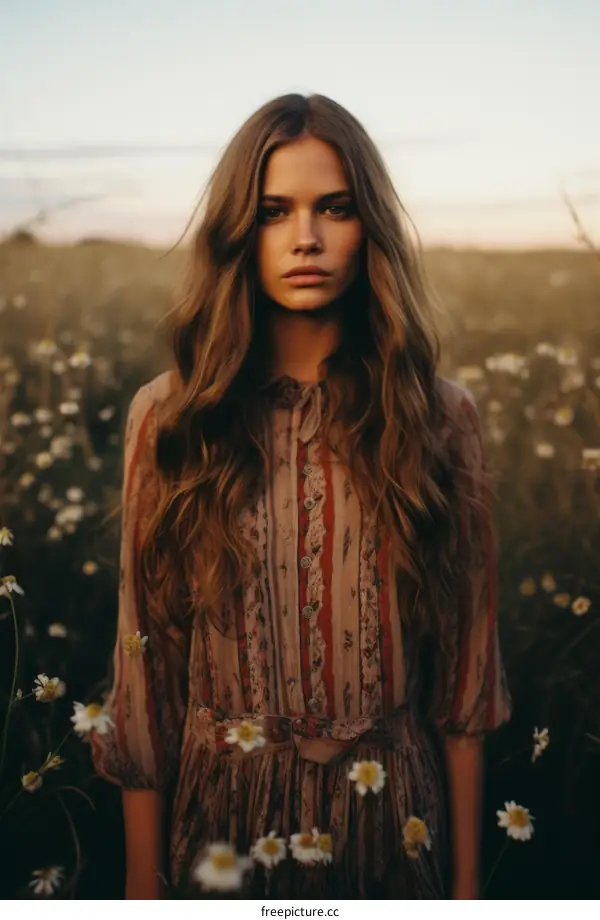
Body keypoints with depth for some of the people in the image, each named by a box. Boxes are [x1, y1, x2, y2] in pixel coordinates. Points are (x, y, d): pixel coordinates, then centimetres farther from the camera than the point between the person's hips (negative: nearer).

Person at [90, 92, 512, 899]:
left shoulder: (439, 418, -7)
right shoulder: (171, 417, -7)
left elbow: (463, 669, -2)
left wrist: (467, 880, 2)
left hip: (393, 818, 1)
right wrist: (143, 879, -1)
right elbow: (147, 660, -4)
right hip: (223, 814, 0)